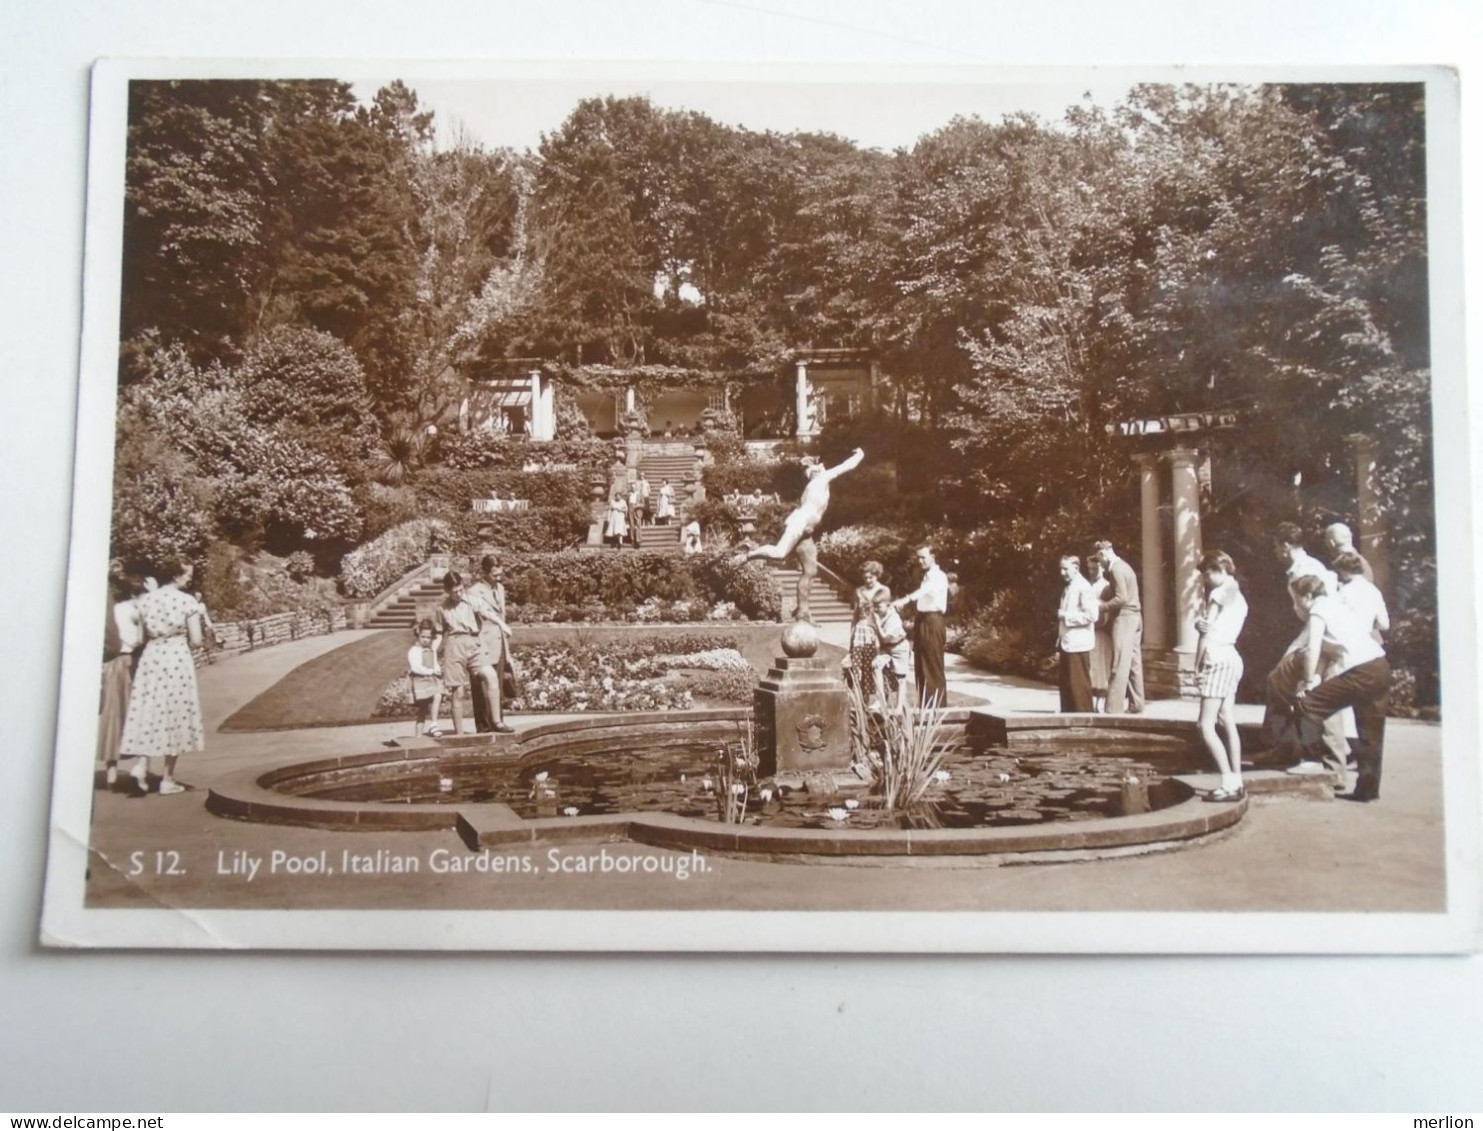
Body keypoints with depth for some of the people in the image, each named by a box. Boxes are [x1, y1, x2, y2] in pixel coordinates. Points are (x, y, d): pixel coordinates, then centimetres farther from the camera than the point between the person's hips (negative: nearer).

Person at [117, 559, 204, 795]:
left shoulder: (145, 599, 6)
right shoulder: (188, 601, -6)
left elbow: (143, 635, 8)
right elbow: (196, 641, -6)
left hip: (150, 658, 4)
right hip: (177, 659, -4)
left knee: (147, 714, 9)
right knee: (175, 716, 4)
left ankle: (140, 764, -11)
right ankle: (168, 778, 7)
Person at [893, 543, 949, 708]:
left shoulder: (938, 577, -9)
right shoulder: (926, 576, 19)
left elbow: (925, 590, -29)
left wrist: (905, 600, -46)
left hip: (934, 621, -9)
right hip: (922, 620, 9)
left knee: (935, 665, -6)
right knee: (921, 665, 9)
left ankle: (937, 705, -3)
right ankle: (924, 704, 14)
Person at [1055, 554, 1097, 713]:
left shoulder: (1083, 587, -11)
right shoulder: (1068, 588, 16)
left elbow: (1091, 615, -19)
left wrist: (1066, 616, -16)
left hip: (1078, 642, -9)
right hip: (1067, 641, 9)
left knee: (1078, 682, -5)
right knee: (1067, 682, 11)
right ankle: (1068, 712, 17)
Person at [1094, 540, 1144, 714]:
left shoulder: (1116, 569, -13)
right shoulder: (1123, 566, 18)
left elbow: (1121, 598, -21)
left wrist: (1101, 608, -11)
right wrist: (1105, 607, 10)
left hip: (1124, 618, -10)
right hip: (1133, 617, 10)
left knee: (1120, 664, -10)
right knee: (1134, 662, 10)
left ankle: (1114, 707, -10)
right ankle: (1136, 703, 13)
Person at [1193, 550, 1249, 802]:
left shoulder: (1218, 594, -10)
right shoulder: (1238, 597, 17)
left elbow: (1207, 633, -11)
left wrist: (1197, 665, -5)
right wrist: (1202, 621, -9)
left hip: (1217, 659, -10)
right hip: (1231, 658, 10)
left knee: (1206, 725, -11)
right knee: (1228, 723, 9)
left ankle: (1229, 782, -16)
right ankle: (1237, 781, 7)